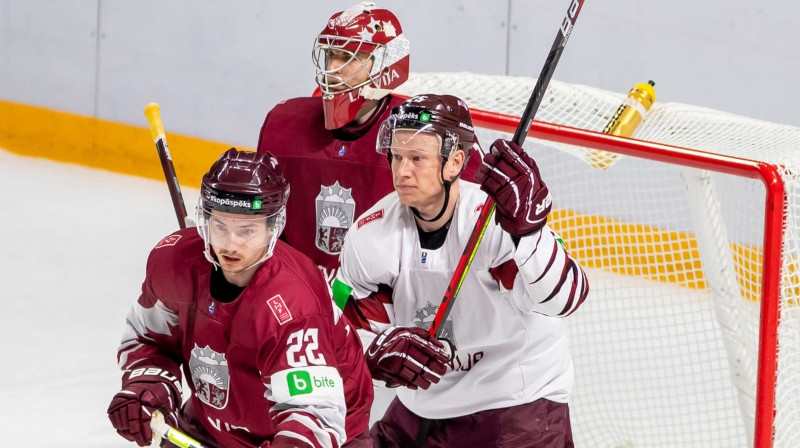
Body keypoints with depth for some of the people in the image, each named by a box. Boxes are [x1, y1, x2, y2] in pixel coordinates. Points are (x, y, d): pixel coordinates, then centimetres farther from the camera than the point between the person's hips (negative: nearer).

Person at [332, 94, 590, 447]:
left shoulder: (494, 219, -24)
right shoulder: (368, 236, -9)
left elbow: (563, 298, -37)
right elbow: (350, 330, 0)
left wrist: (528, 228, -53)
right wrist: (383, 351, -22)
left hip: (519, 401, -5)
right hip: (422, 406, 5)